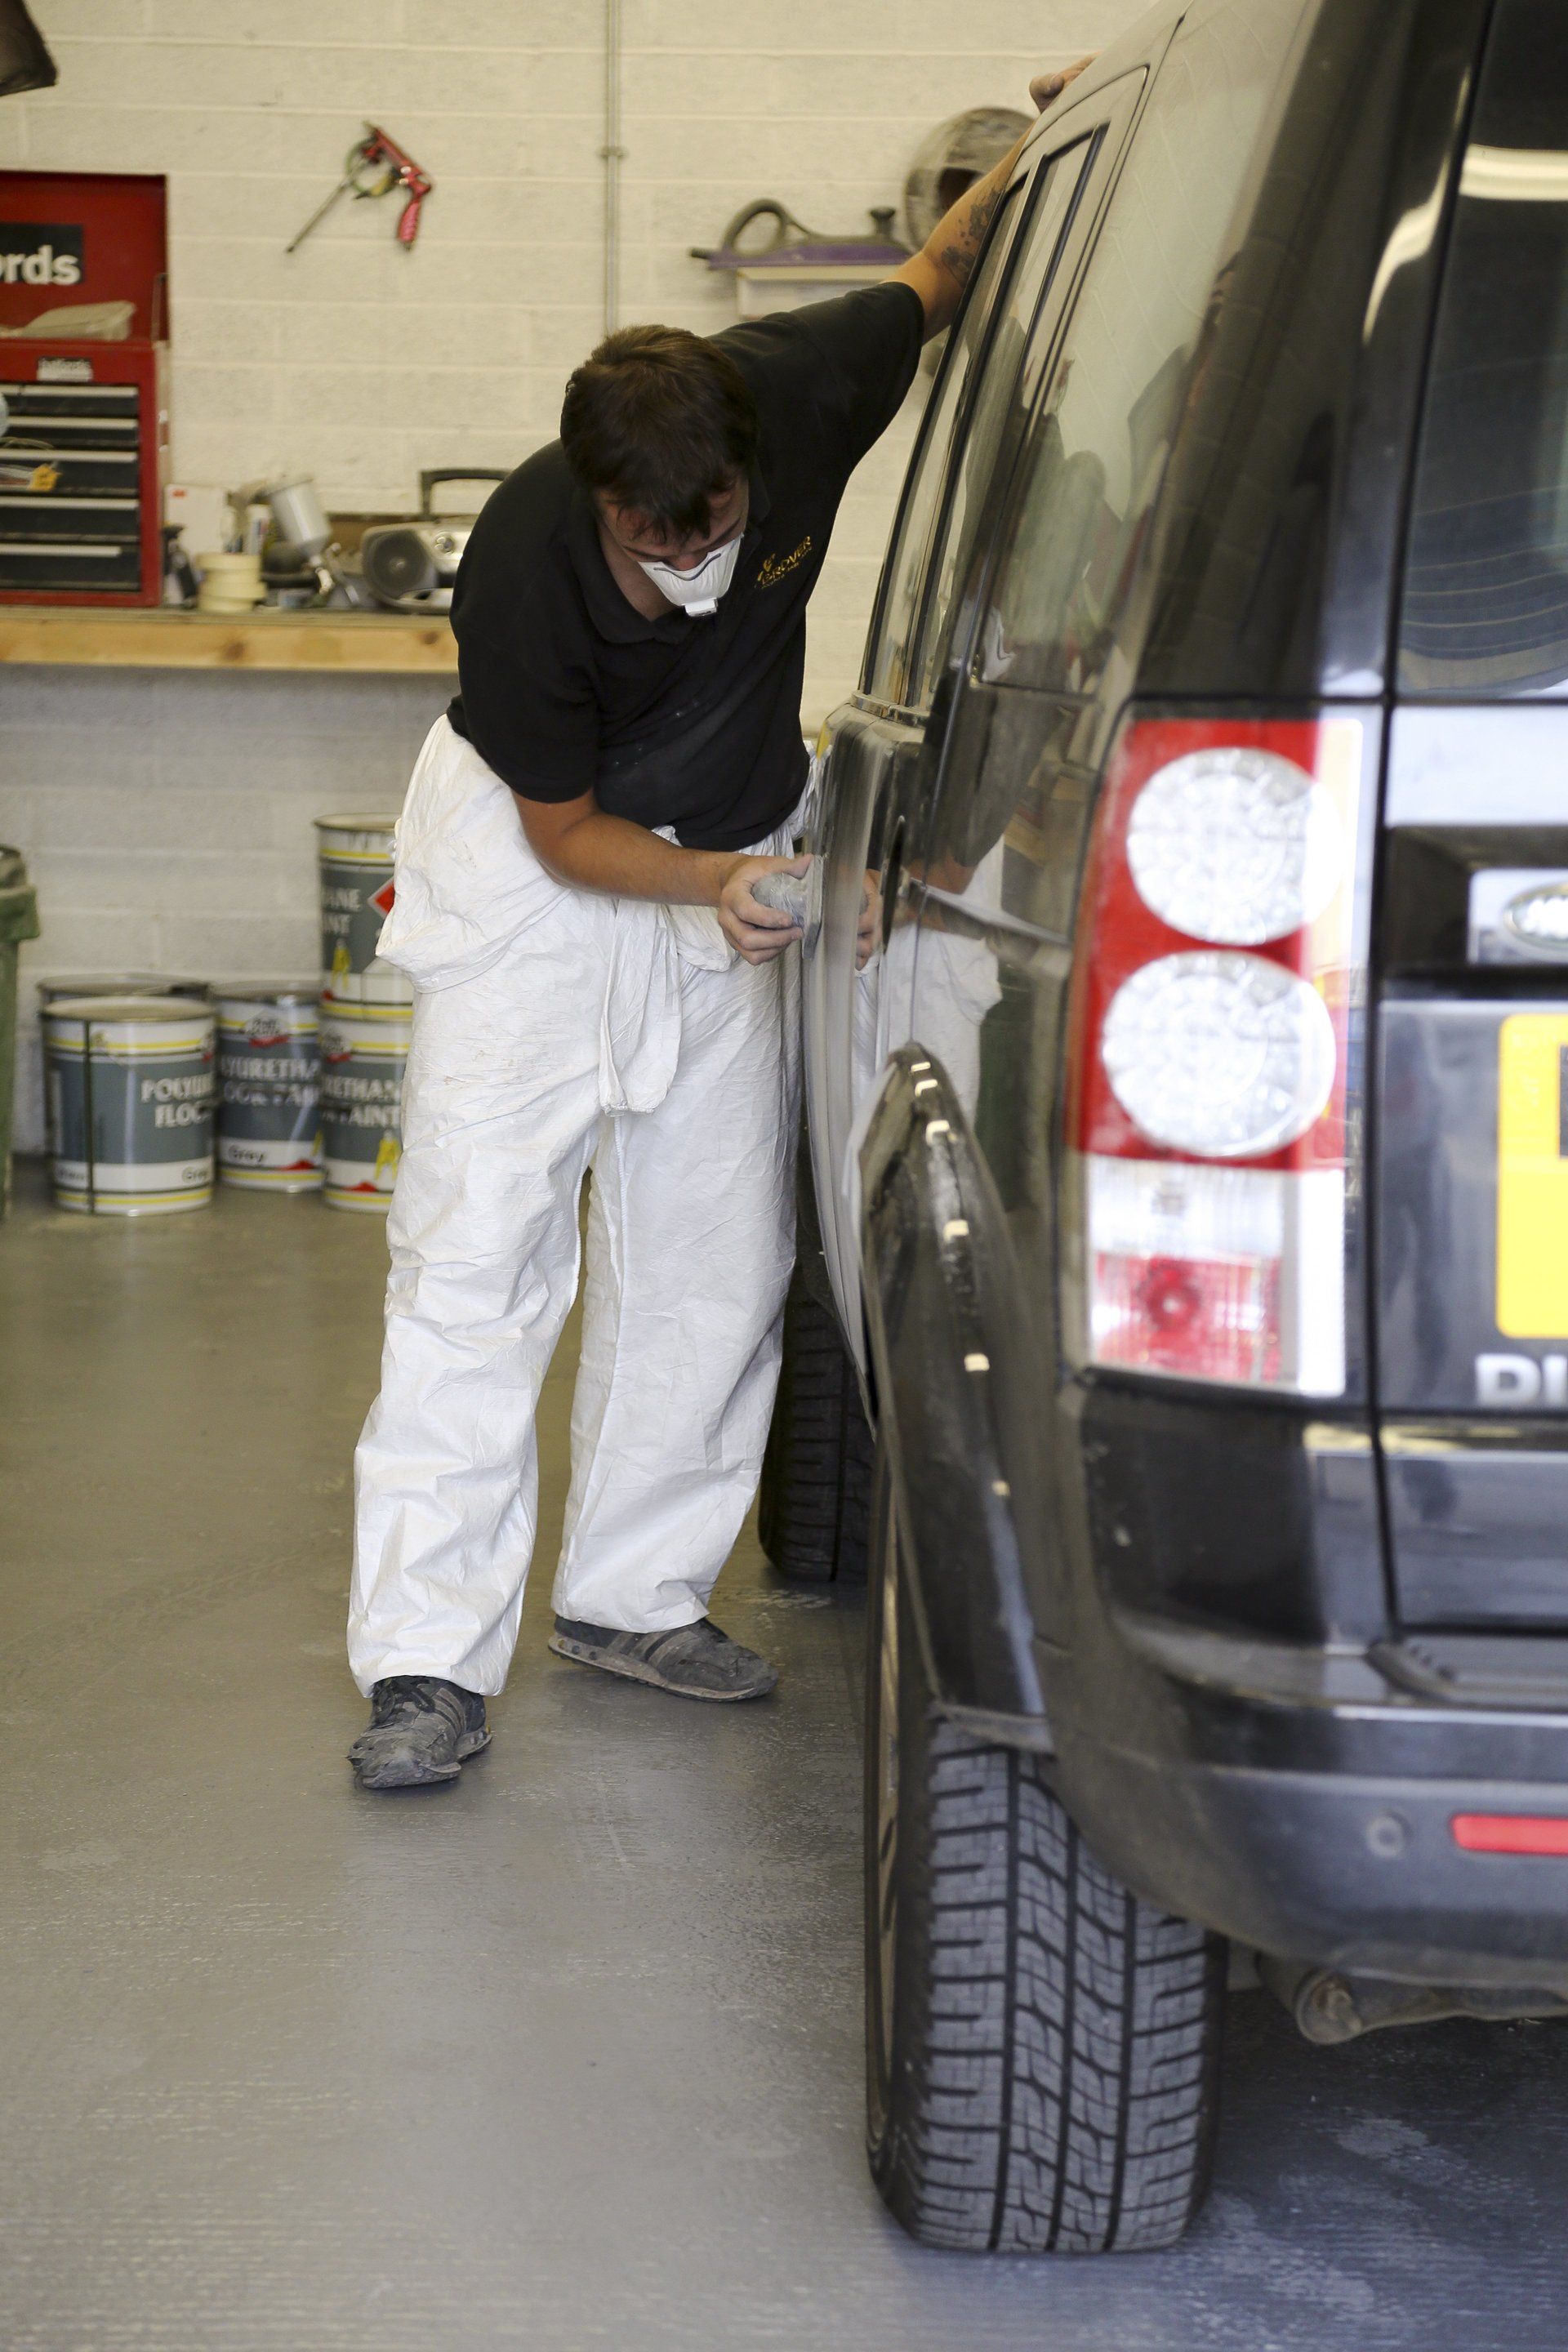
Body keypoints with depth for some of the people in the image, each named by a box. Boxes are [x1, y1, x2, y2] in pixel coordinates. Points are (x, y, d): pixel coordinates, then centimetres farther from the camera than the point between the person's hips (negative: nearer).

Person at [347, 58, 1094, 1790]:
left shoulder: (803, 390, -24)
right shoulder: (521, 569, -31)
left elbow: (942, 274, 0)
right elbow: (564, 831, -17)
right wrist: (711, 883, -33)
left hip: (730, 860, 4)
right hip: (535, 866, -4)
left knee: (715, 1256, 5)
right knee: (477, 1244, -12)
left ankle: (633, 1596, 19)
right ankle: (429, 1663, -11)